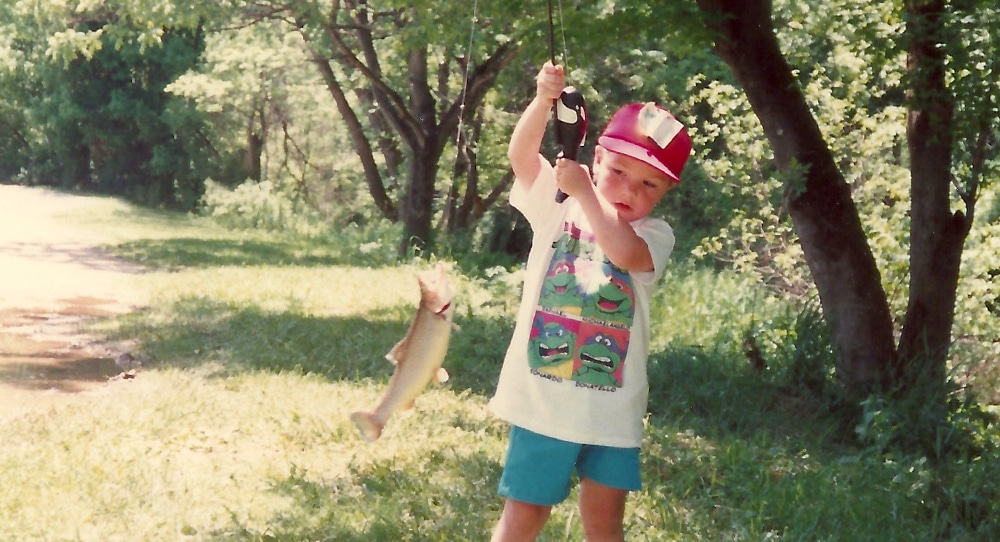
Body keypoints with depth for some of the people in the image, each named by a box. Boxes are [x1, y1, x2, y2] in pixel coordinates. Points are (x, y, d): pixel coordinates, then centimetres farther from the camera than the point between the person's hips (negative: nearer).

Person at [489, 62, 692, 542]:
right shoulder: (557, 210, 1)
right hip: (543, 400, 0)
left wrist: (585, 192, -23)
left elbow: (624, 251, -26)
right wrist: (544, 100, -28)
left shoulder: (655, 234, -2)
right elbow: (522, 156, -14)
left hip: (613, 408, 0)